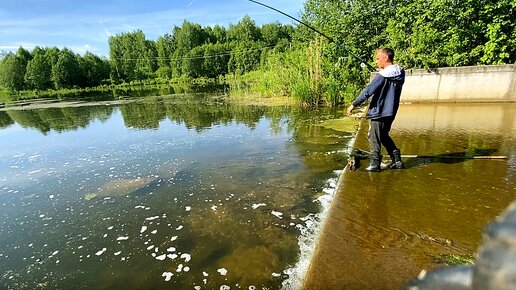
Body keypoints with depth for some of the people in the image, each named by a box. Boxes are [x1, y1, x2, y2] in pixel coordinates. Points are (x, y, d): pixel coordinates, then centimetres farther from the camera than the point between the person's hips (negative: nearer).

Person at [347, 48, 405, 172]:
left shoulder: (382, 75, -17)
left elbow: (367, 91, -18)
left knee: (374, 138, 3)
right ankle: (397, 160, 22)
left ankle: (374, 164, 8)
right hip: (391, 112, 8)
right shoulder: (400, 74, 6)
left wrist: (354, 104, -12)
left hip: (378, 112, -8)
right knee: (384, 136, 21)